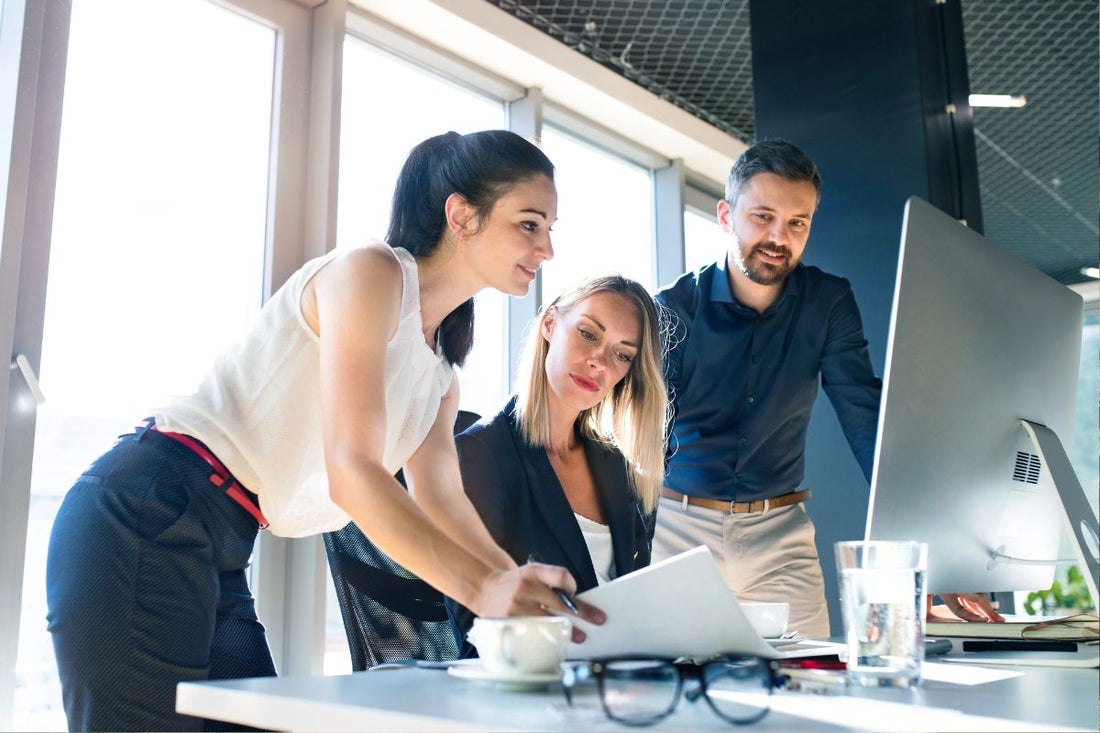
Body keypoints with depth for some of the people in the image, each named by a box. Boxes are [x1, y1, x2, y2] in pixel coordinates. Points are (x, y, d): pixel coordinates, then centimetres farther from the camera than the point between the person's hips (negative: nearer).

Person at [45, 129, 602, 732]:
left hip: (220, 558, 9)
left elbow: (443, 501, 9)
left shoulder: (439, 375, 17)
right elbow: (351, 471, -21)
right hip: (146, 519, -9)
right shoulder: (371, 271, -12)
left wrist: (529, 597, -4)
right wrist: (484, 588, -27)